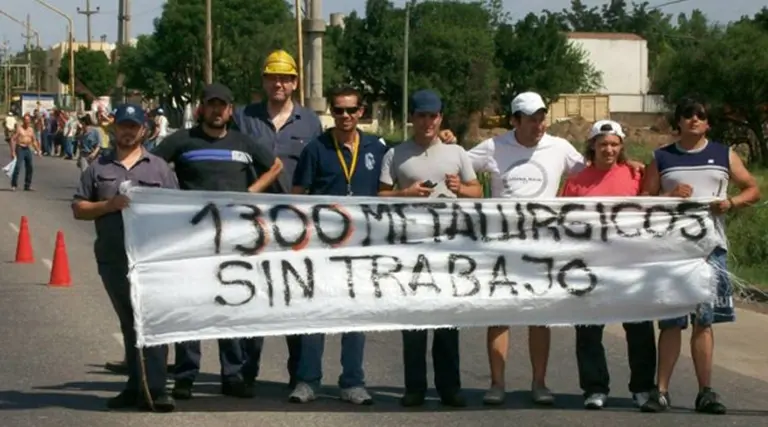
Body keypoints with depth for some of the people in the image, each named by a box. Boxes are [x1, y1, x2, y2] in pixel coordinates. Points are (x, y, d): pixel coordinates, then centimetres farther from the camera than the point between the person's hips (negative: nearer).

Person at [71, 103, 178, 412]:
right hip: (113, 257, 3)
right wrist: (109, 205, -7)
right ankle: (137, 386, 18)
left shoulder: (158, 167, 10)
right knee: (129, 323, 11)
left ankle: (152, 389, -13)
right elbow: (79, 209, 9)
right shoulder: (99, 169, 13)